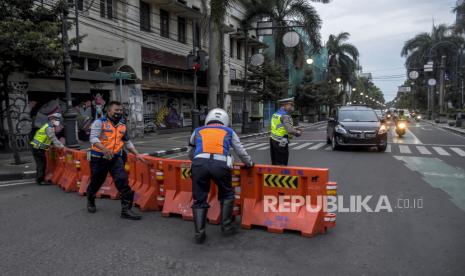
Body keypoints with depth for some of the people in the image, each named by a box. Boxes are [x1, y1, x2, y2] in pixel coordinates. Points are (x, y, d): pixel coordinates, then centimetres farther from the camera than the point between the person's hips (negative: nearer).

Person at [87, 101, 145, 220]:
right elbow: (93, 138, -20)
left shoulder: (122, 125, 10)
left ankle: (126, 209, -7)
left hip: (115, 158, 3)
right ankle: (90, 202, 43)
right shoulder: (100, 122, -7)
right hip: (99, 158, -3)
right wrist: (104, 149, -36)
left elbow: (127, 142, 20)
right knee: (96, 182, 13)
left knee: (123, 181, -12)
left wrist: (137, 154, 13)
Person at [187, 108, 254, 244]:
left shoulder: (198, 131, 30)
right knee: (227, 195, 24)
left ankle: (199, 234, 13)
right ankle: (227, 226, 27)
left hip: (199, 164, 1)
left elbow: (190, 153, 38)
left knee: (199, 200, 15)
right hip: (220, 164, -1)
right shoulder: (229, 132, 28)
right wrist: (249, 163, 47)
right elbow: (241, 151, 29)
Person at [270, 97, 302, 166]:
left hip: (273, 140, 9)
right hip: (281, 143, -9)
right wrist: (298, 133, -8)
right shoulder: (285, 116, -18)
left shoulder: (275, 114, 9)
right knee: (282, 165, 0)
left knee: (274, 164, 17)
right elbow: (290, 130, -28)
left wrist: (293, 128, 12)